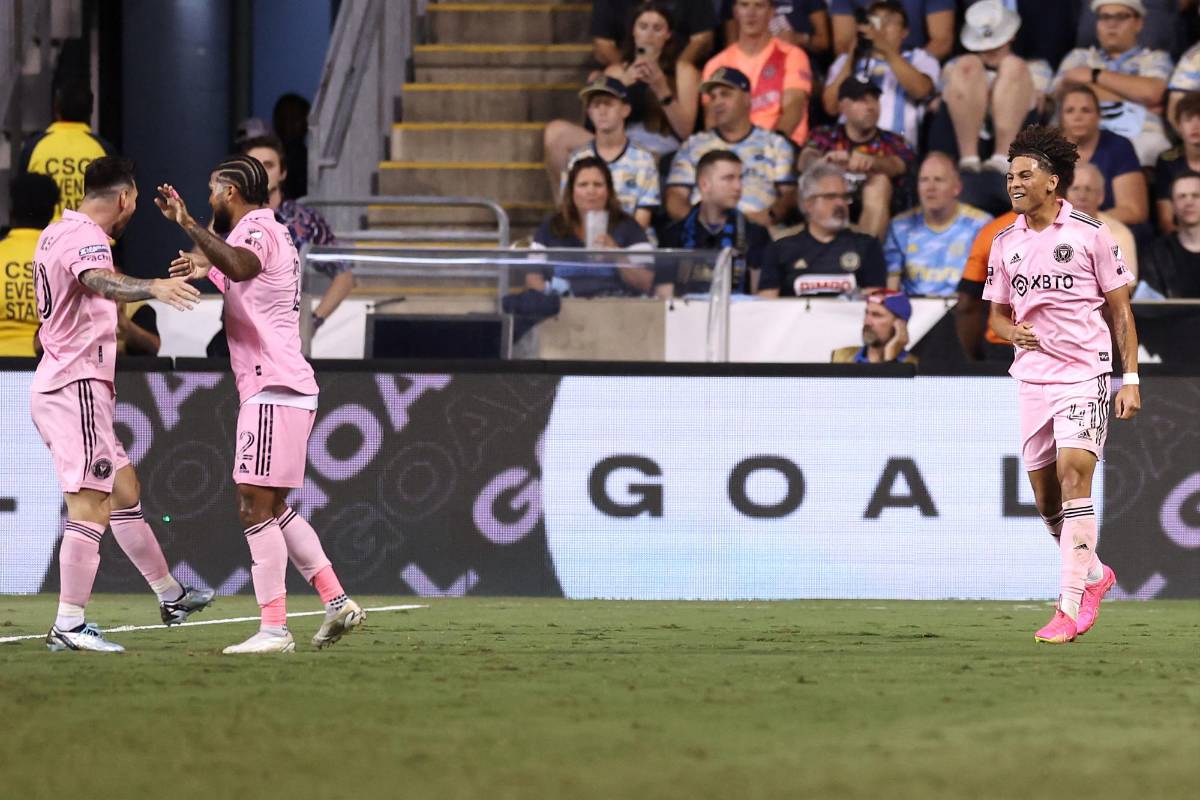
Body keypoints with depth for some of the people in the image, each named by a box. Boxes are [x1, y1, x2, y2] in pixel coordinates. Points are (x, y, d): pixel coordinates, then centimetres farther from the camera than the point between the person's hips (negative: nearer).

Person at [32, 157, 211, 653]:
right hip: (77, 384, -11)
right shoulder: (87, 237, -15)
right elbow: (98, 280, -39)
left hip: (56, 384, 11)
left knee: (124, 491, 19)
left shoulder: (55, 234, 16)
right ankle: (69, 626, -17)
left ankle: (171, 597, 29)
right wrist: (152, 288, -57)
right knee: (90, 507, -13)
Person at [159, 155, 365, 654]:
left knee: (255, 506, -11)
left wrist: (188, 225, -35)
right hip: (283, 388, 10)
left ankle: (274, 630, -14)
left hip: (273, 390, -10)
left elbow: (242, 265, -36)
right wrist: (207, 271, 47)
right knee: (272, 508, 16)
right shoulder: (271, 231, 22)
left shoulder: (257, 229, -10)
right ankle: (337, 603, 14)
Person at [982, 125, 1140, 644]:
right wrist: (1012, 331, -5)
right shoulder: (1005, 243, 9)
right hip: (1032, 379, 5)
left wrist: (1130, 378, -5)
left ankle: (1069, 608, -21)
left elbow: (1120, 310, 1)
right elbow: (998, 313, 19)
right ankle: (1094, 576, 33)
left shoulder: (1089, 233, -4)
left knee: (1072, 475, -19)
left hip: (1084, 374, -5)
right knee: (1046, 498, 7)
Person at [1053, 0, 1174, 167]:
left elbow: (1151, 93, -2)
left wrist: (1093, 75, 4)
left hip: (1139, 137, -1)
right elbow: (1062, 92, 7)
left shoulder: (1155, 59, 22)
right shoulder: (1079, 57, 29)